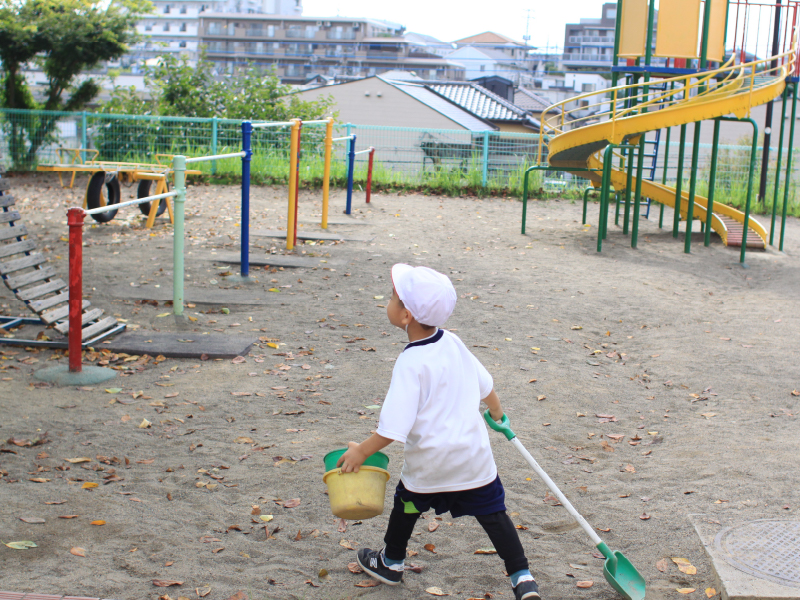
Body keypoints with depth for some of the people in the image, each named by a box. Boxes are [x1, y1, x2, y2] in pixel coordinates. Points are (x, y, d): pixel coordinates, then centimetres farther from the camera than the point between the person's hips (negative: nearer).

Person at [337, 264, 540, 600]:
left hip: (429, 462, -4)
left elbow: (394, 427, -25)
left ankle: (390, 563, 41)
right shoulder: (453, 343, -3)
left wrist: (362, 451, -12)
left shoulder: (411, 364, -22)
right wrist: (496, 413, 31)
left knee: (407, 503, 21)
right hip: (475, 457, 4)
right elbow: (485, 384, 12)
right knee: (492, 513, 11)